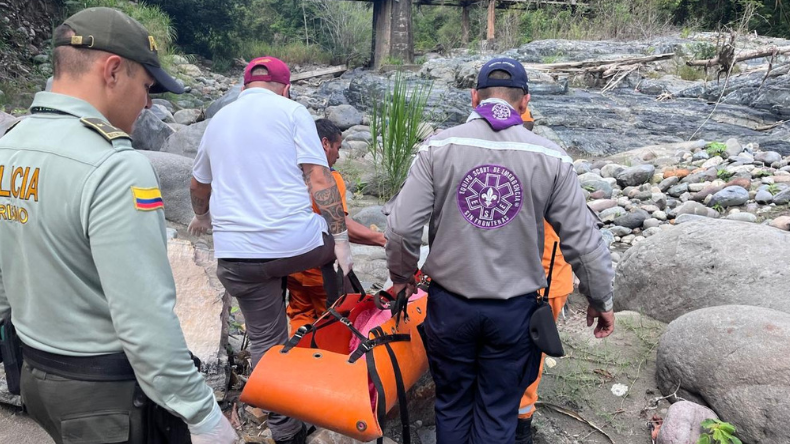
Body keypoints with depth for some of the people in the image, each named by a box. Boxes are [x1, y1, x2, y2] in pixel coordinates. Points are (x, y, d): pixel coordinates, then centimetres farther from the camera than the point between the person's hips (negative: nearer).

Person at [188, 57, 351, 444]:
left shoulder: (218, 120, 17)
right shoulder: (291, 111, 1)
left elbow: (199, 185, 31)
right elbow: (318, 179, -10)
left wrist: (202, 217, 50)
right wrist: (341, 237, -6)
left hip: (238, 256, 4)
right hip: (297, 243, -3)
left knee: (265, 341, 15)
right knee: (331, 239, 29)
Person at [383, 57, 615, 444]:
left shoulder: (438, 148, -8)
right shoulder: (551, 158, -6)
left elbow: (402, 227, -10)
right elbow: (583, 240, -2)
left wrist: (401, 275, 9)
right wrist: (600, 301, 13)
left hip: (449, 304, 0)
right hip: (514, 310, 0)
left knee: (452, 404, 21)